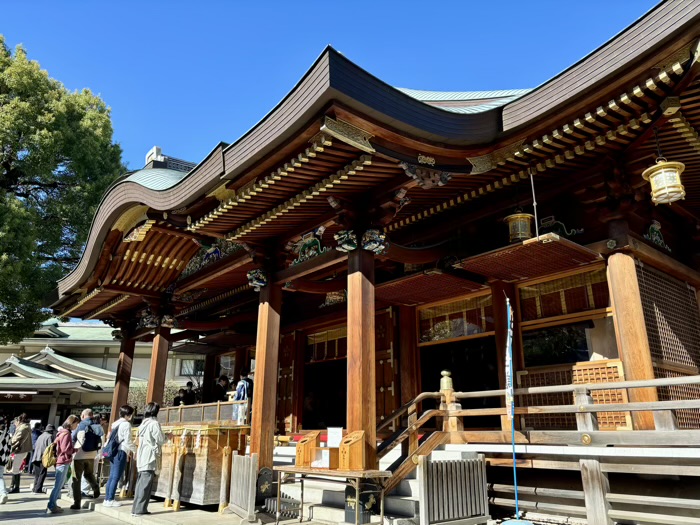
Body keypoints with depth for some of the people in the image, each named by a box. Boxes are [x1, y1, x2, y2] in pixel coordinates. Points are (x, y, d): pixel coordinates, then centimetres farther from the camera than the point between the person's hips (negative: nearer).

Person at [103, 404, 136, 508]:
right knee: (116, 477, -4)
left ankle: (107, 499, 15)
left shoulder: (116, 423, 16)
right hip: (121, 452, -9)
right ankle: (110, 500, -2)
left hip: (114, 451, 9)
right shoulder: (126, 424, -11)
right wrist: (135, 450, 1)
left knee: (111, 476, 11)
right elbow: (128, 441, -13)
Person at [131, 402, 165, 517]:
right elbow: (160, 440, -11)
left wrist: (164, 437, 19)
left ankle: (137, 508, 14)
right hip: (150, 457, -8)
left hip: (142, 457, 8)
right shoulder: (154, 423, -12)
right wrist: (167, 437, 9)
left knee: (141, 483, 11)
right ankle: (139, 509, -3)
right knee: (146, 485, -4)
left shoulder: (144, 423, 13)